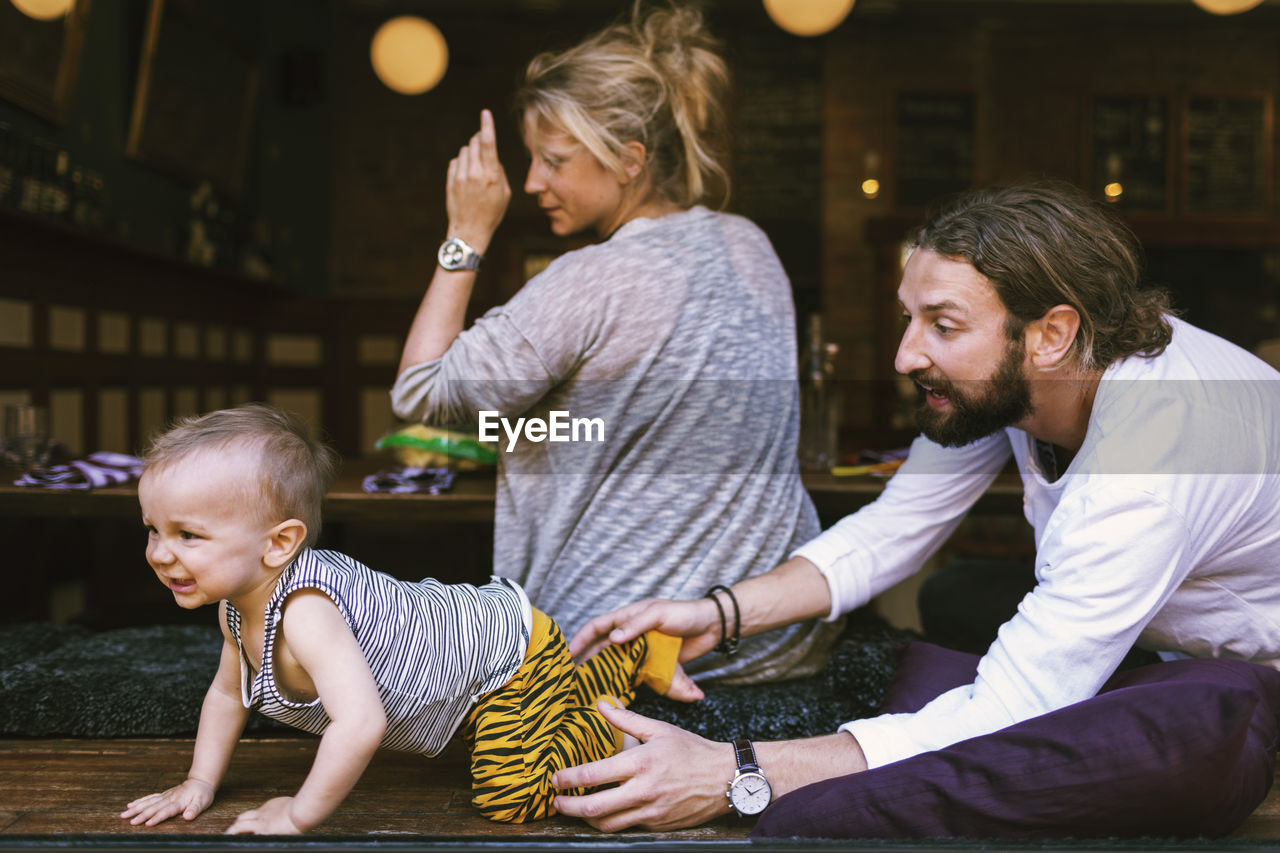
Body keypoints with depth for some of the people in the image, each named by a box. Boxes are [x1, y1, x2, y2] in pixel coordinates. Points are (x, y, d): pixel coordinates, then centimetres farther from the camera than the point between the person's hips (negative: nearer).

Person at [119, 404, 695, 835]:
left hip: (509, 650, -9)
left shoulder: (304, 612, -39)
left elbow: (360, 724, -48)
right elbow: (228, 691, 11)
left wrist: (298, 816, -35)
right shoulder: (238, 603, -8)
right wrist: (199, 783, 6)